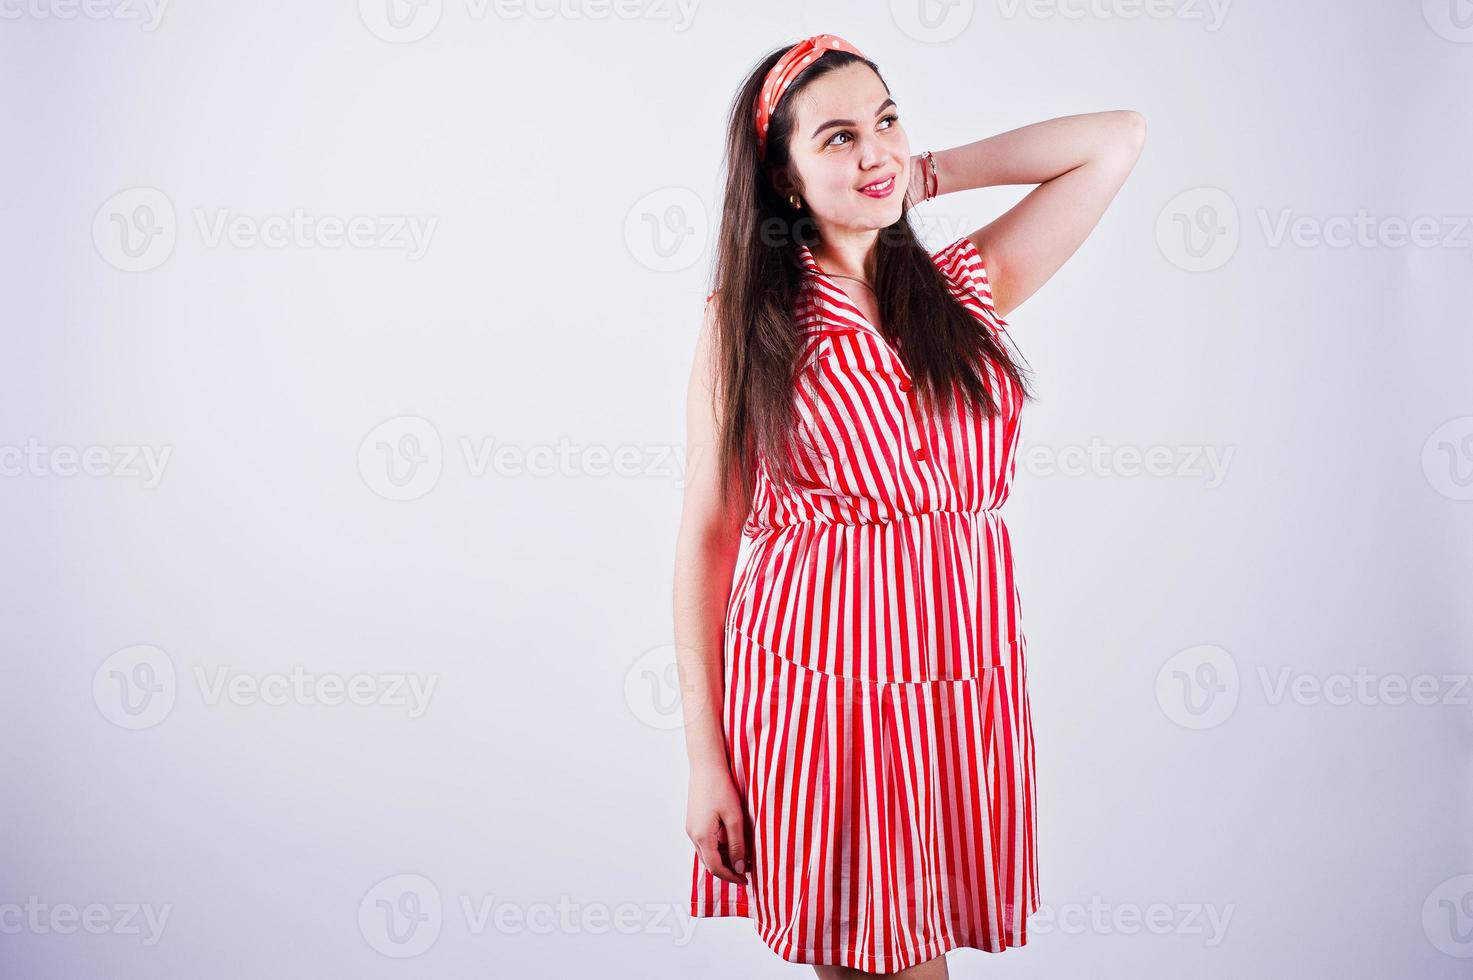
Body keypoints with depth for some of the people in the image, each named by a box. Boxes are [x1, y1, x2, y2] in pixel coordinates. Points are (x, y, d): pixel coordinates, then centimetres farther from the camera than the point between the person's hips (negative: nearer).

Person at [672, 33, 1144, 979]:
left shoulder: (966, 288, 7)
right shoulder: (746, 323, -2)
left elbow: (1116, 138, 9)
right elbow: (707, 537, -4)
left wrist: (930, 174, 6)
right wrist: (704, 758, -6)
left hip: (964, 677, 3)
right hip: (812, 680, -2)